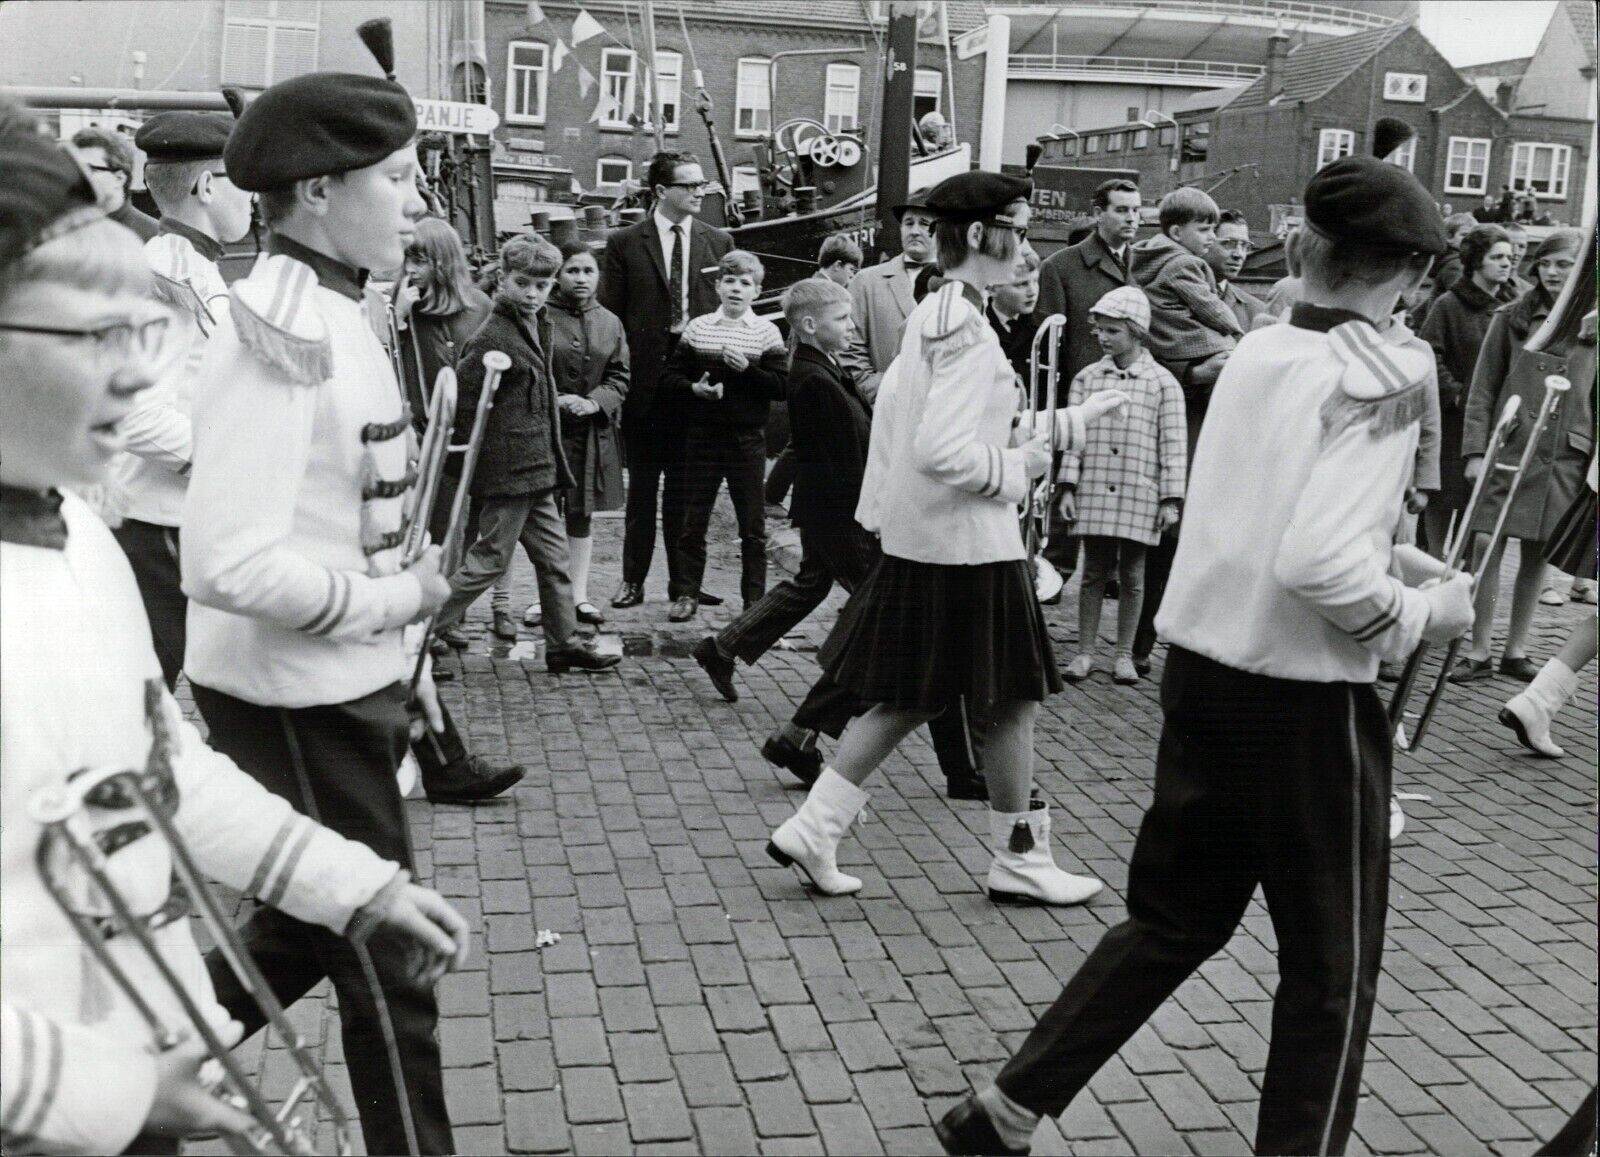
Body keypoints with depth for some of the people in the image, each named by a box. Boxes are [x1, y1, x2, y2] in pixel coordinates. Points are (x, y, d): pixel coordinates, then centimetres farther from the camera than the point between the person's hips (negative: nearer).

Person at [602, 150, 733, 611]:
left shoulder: (718, 242, 7)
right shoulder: (624, 243, 0)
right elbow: (610, 313, 0)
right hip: (644, 378, -2)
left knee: (686, 484, 9)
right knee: (642, 484, 6)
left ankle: (684, 578, 17)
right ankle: (634, 579, 13)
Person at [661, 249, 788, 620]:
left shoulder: (767, 332, 0)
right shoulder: (697, 328, 4)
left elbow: (782, 387, -6)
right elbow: (669, 379, 2)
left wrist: (747, 370, -18)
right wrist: (694, 389, -16)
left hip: (747, 438, -1)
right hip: (702, 436, 1)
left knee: (753, 525, 5)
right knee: (693, 521, 6)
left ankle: (754, 598, 15)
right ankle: (686, 593, 16)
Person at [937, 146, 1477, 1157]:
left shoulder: (1255, 353, 4)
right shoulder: (1382, 377, -15)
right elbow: (1317, 567, -26)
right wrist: (1426, 614, -10)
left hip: (1202, 673, 7)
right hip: (1307, 704, -7)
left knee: (1173, 922, 21)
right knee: (1332, 969, 13)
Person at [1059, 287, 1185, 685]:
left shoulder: (1163, 383, 1)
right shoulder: (1087, 378, 6)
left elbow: (1173, 444, 0)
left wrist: (1171, 499, -4)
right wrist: (1068, 487, -1)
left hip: (1140, 497, -1)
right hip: (1094, 492, 1)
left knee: (1131, 575, 8)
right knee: (1094, 572, 6)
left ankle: (1124, 655, 18)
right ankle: (1085, 652, 14)